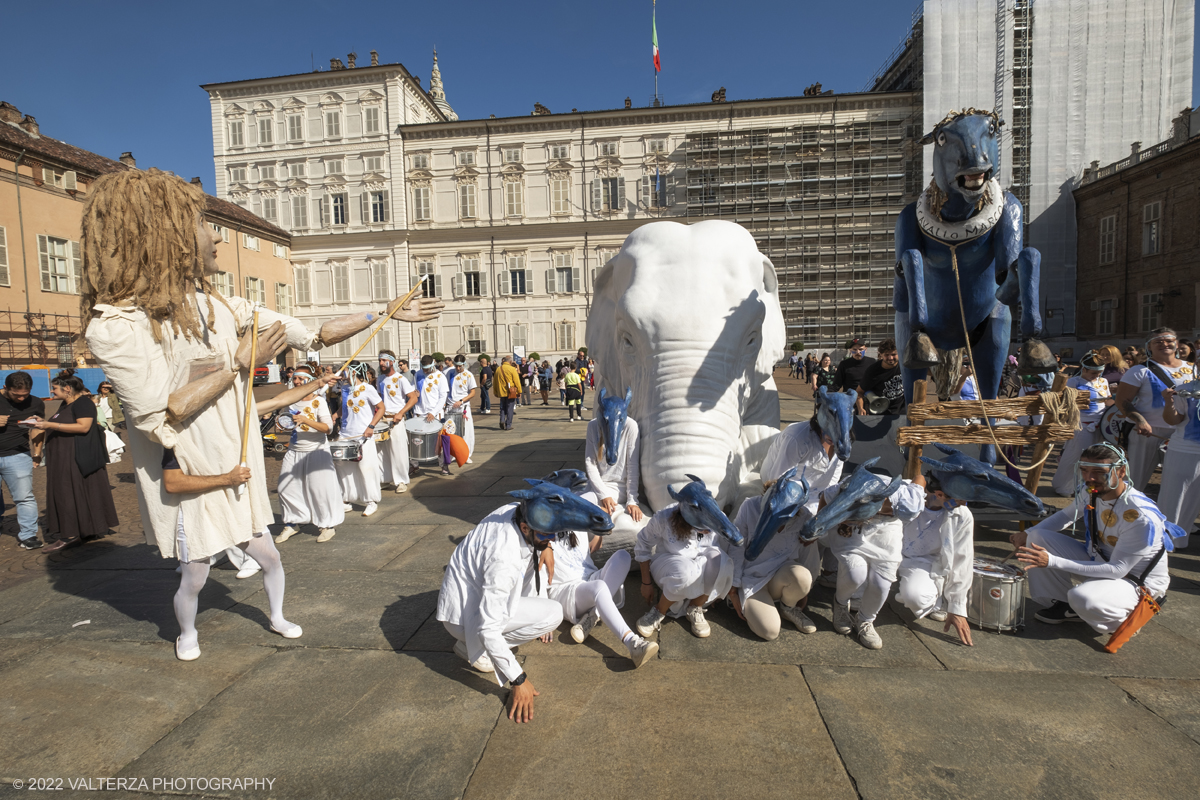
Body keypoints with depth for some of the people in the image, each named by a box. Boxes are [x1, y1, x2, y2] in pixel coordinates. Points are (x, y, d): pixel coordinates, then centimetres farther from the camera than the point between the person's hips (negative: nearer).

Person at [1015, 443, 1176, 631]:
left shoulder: (1141, 517, -32)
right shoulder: (1089, 490, -11)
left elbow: (1117, 570, -29)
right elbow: (1067, 515, 12)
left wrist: (1052, 561, -36)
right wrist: (1027, 533, -4)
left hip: (1135, 581, -7)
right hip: (1097, 561, 7)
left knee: (1083, 598, -36)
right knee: (1037, 538, -10)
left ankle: (1128, 616, 0)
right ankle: (1064, 604, 2)